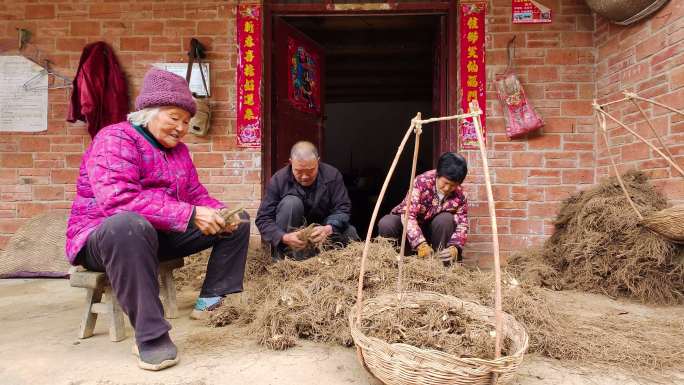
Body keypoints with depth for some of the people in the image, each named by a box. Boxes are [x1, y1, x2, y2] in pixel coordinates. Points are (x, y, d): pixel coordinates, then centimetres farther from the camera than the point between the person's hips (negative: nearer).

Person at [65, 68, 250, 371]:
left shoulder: (178, 149, 9)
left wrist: (219, 214, -17)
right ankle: (150, 335, -32)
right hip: (103, 236, -7)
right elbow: (118, 198, -32)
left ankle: (211, 299, -2)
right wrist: (190, 215, -36)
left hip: (165, 236, 7)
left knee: (238, 221, 2)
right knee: (129, 225, -44)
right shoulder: (116, 139, -15)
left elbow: (198, 196, 6)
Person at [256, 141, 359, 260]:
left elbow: (343, 209, -17)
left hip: (320, 230, 2)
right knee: (291, 202, -30)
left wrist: (328, 228, -39)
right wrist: (284, 237, -39)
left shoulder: (332, 175, -14)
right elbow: (263, 219, -19)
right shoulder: (278, 180, -18)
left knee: (349, 233, -21)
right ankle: (282, 256, -21)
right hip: (290, 232, -2)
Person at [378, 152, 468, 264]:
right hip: (407, 222, -2)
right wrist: (421, 244, -45)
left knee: (446, 219, -31)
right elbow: (408, 214, -34)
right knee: (386, 224, -33)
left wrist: (454, 247, -36)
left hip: (431, 229, 2)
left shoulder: (460, 195, -16)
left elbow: (462, 224, -15)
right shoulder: (422, 182, -27)